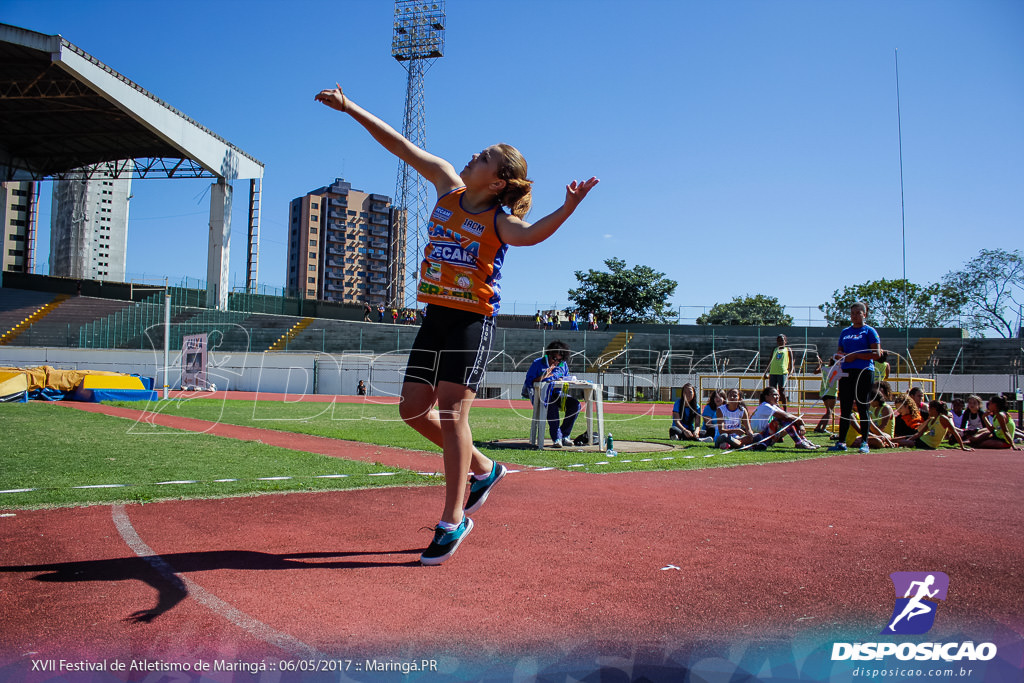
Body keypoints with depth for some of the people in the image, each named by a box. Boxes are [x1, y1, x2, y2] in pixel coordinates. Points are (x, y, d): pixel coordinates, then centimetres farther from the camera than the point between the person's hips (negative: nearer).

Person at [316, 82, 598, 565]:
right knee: (413, 408, 6)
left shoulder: (499, 221, -10)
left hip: (472, 320, -7)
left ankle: (453, 520, 2)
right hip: (436, 315, 7)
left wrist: (567, 208, -51)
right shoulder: (449, 185, 8)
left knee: (450, 412, -10)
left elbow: (531, 234, -33)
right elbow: (400, 145, 12)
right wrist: (351, 108, 14)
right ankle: (483, 469, 26)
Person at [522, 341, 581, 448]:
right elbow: (528, 382, -3)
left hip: (558, 394, 5)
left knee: (575, 404, -22)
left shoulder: (563, 365, 13)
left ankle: (564, 435, -12)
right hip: (541, 394, -5)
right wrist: (542, 377, -18)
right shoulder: (537, 363, 0)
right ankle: (556, 438, -33)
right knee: (552, 405, -39)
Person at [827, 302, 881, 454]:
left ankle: (864, 443, 3)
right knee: (845, 408, 5)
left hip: (863, 373, -5)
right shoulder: (845, 332, 17)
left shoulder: (869, 331, 1)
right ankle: (841, 442, 9)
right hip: (846, 373, 5)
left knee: (862, 408, -3)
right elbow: (838, 353, 21)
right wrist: (841, 356, -2)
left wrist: (855, 356, -13)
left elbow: (876, 354, -7)